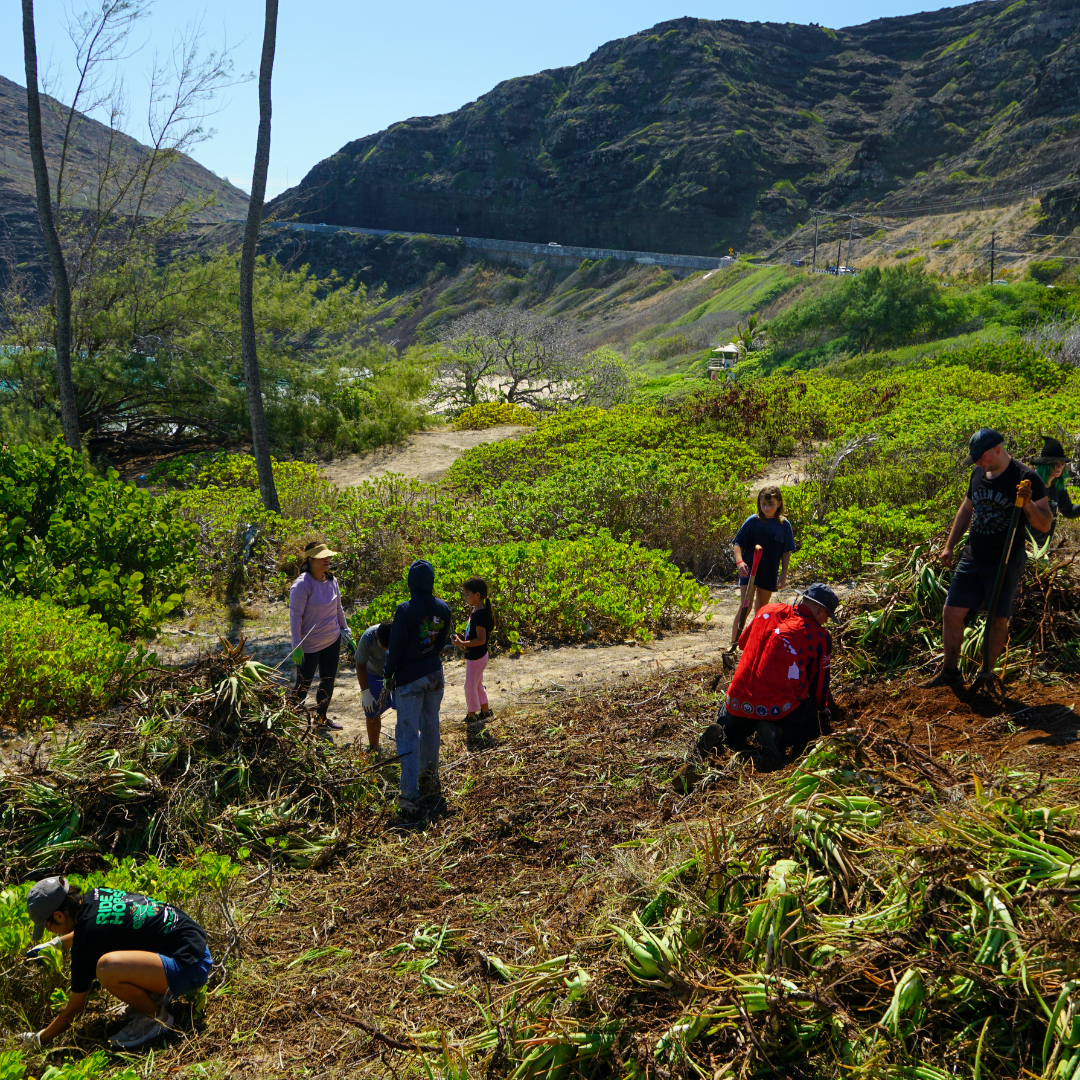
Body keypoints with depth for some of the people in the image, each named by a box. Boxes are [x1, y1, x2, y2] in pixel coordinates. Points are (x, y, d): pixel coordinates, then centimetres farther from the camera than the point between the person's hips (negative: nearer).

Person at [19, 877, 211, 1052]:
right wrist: (55, 943, 36)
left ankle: (157, 1017, -4)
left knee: (107, 967, -30)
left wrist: (40, 1039, 12)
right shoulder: (96, 895, 6)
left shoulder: (86, 944, -16)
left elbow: (75, 1007, -2)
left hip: (191, 968, -10)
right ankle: (156, 996, 17)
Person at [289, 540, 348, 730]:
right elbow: (295, 616, -18)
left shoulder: (331, 581, 3)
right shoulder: (302, 585, -19)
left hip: (332, 641, 7)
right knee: (303, 685, 4)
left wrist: (345, 630, 15)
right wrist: (296, 646, -20)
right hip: (309, 645, -7)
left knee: (328, 681, 14)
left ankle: (321, 717, 31)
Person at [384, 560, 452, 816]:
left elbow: (395, 647, -14)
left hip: (409, 677, -6)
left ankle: (409, 794, -4)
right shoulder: (443, 608, -4)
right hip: (435, 674, 6)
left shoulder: (405, 610, -22)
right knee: (431, 725, 24)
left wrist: (389, 674, 2)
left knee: (408, 734, -2)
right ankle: (430, 771, 42)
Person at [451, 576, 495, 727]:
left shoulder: (480, 614, -25)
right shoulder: (474, 610, 5)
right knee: (477, 685, 22)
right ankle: (485, 712, 34)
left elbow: (481, 639, -28)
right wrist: (464, 638, 5)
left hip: (476, 657, -10)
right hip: (474, 656, 10)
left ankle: (472, 716, 18)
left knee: (470, 686, 4)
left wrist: (462, 644, -28)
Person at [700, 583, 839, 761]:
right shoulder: (820, 637, -5)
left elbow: (743, 642, 24)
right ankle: (778, 733, -8)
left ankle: (721, 735, -2)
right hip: (779, 708, -4)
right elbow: (819, 685, 5)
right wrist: (824, 710, 25)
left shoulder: (768, 611, 6)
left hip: (739, 701, 5)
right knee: (813, 726, 20)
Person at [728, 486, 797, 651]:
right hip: (749, 569, -3)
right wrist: (739, 561, -22)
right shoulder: (752, 521, -8)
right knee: (745, 606, -13)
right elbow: (738, 543, -6)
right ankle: (734, 643, -6)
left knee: (762, 610, 15)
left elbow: (786, 551, 5)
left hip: (769, 573, 3)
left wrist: (784, 573, 2)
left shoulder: (784, 525, -2)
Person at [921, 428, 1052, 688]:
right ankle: (950, 672, 20)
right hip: (972, 558, 6)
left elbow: (1045, 525, -15)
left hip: (1005, 563, -6)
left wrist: (1028, 504, -33)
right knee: (952, 613, 5)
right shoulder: (978, 474, 5)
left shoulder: (1026, 478, -13)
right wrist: (949, 546, 20)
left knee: (998, 619, 3)